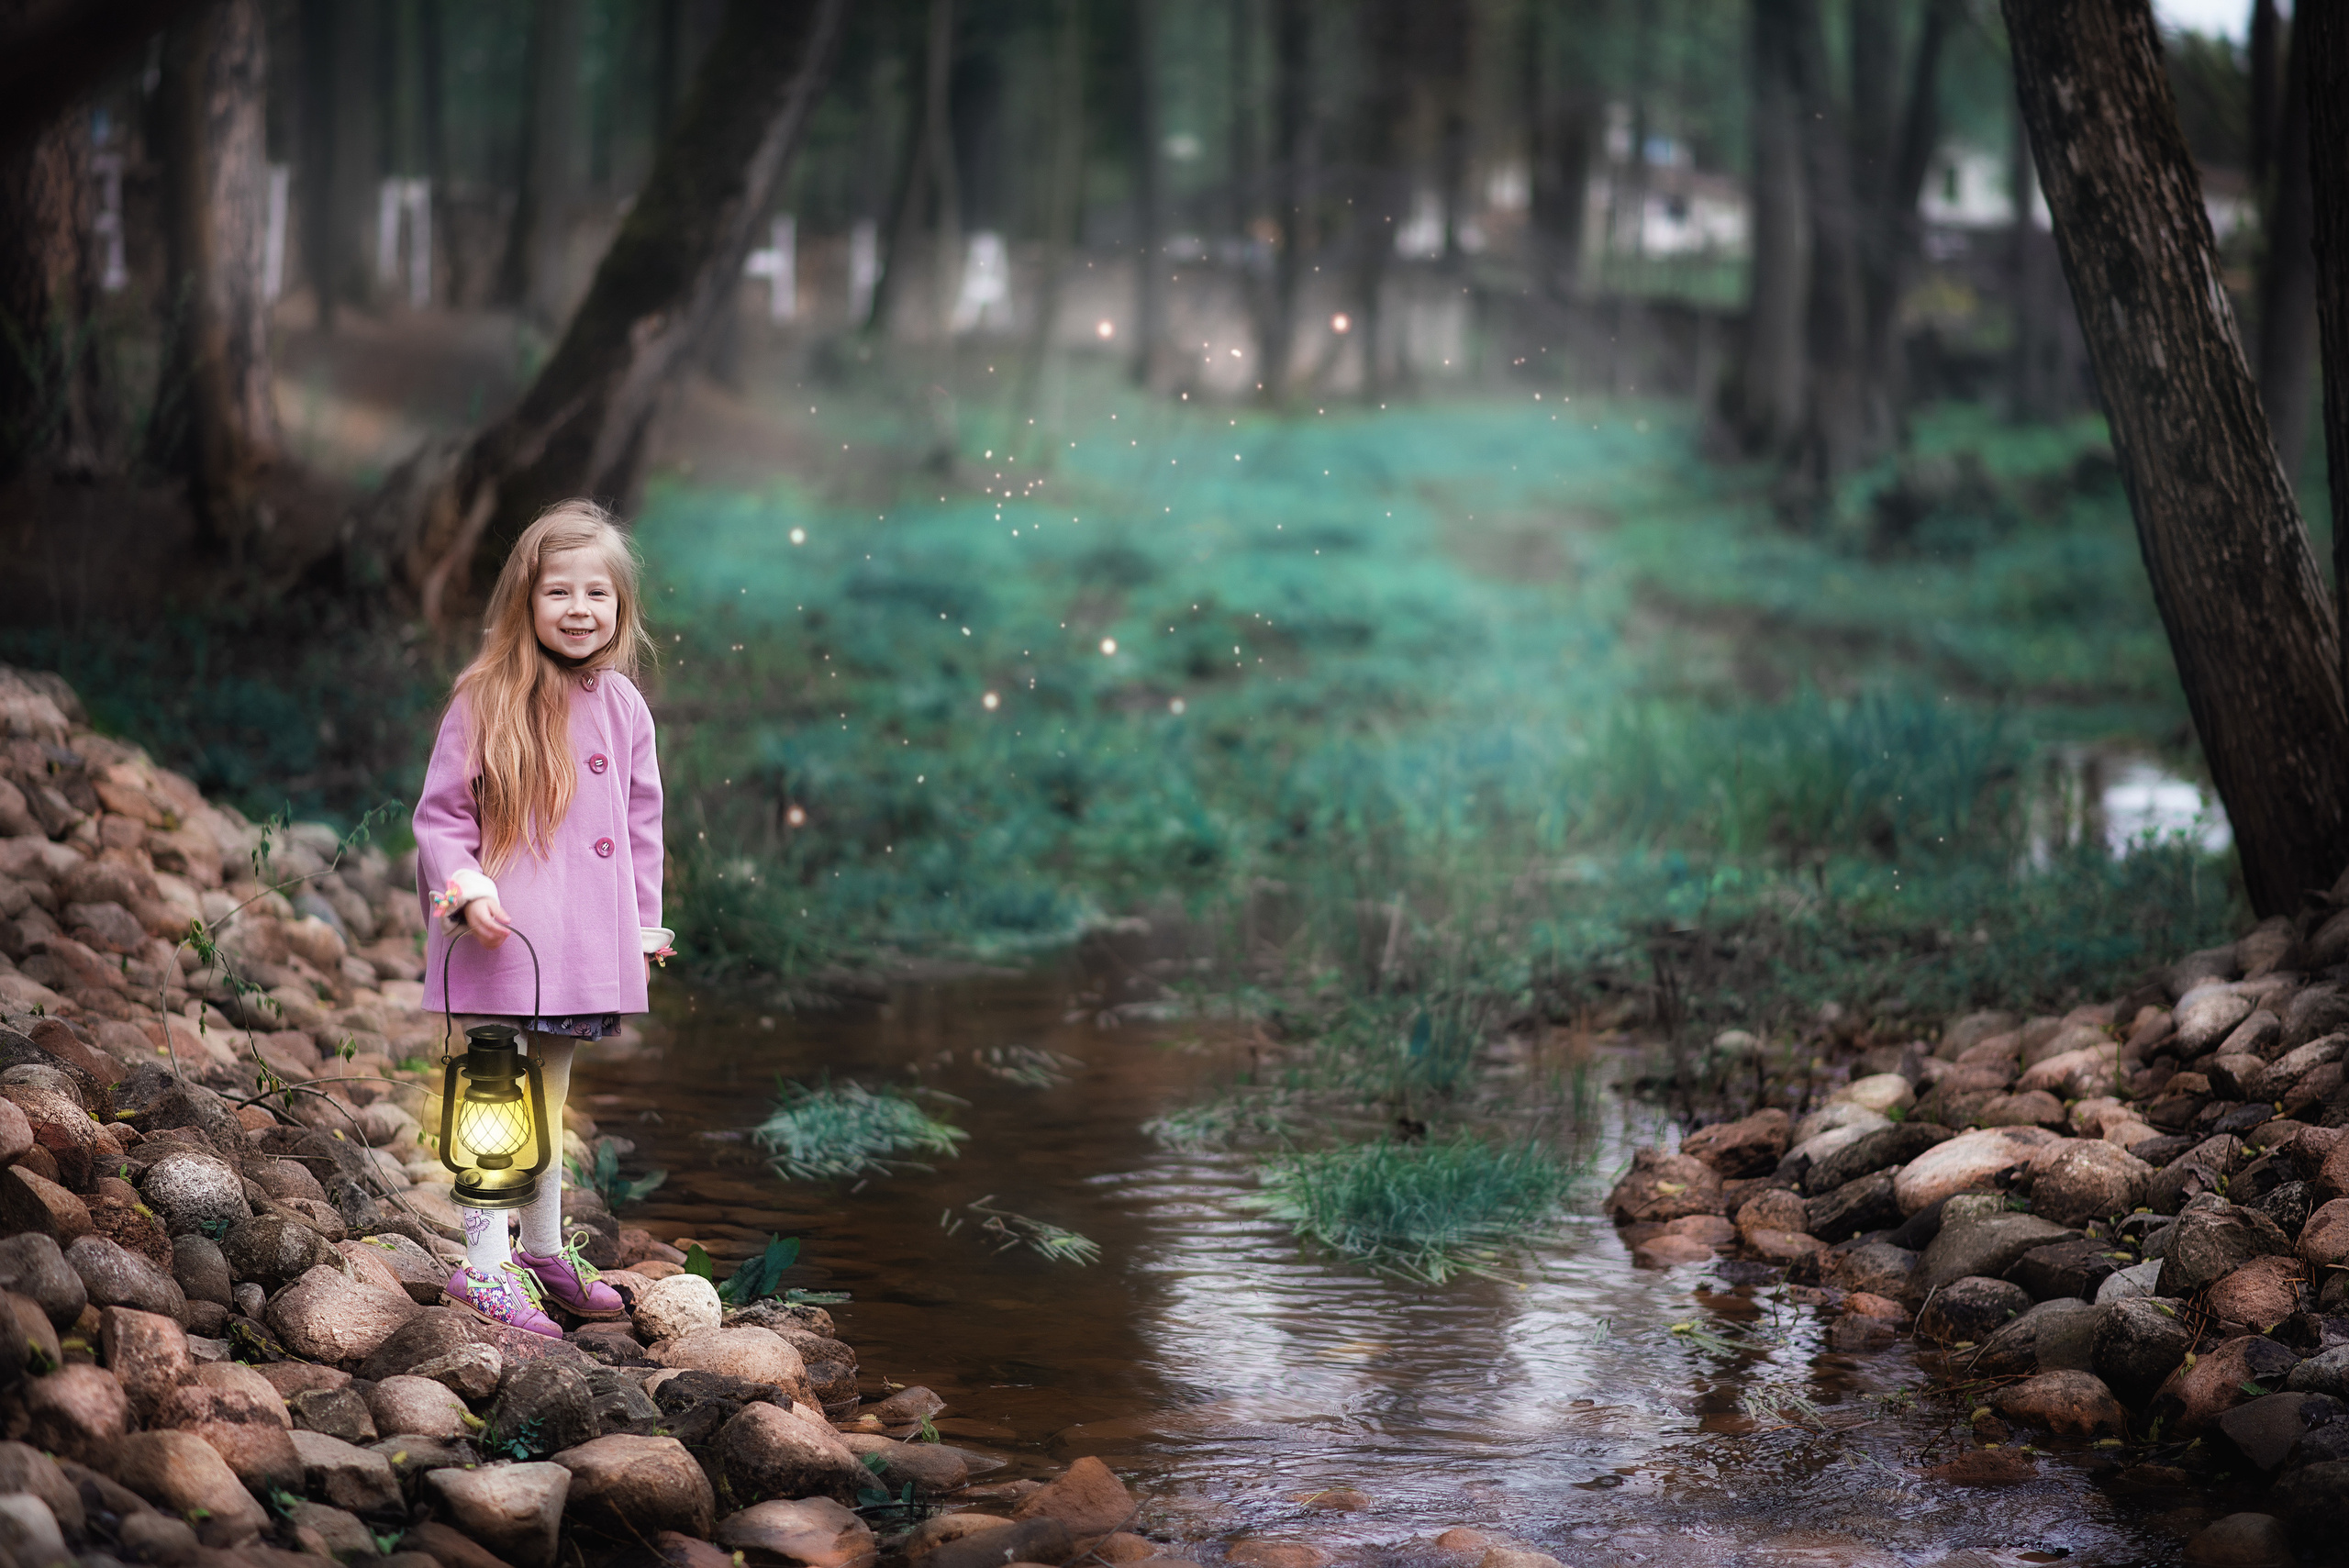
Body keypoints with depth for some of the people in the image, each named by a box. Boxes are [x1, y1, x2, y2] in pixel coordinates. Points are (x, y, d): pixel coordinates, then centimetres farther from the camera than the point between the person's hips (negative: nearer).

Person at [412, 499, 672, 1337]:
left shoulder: (622, 707, 5)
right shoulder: (484, 701, -8)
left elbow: (641, 820, 13)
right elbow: (438, 813, -5)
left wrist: (645, 921, 12)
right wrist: (465, 890, -18)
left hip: (584, 940, 5)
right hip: (498, 937, -5)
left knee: (552, 1093, 18)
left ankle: (545, 1249, 30)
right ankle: (484, 1263, 1)